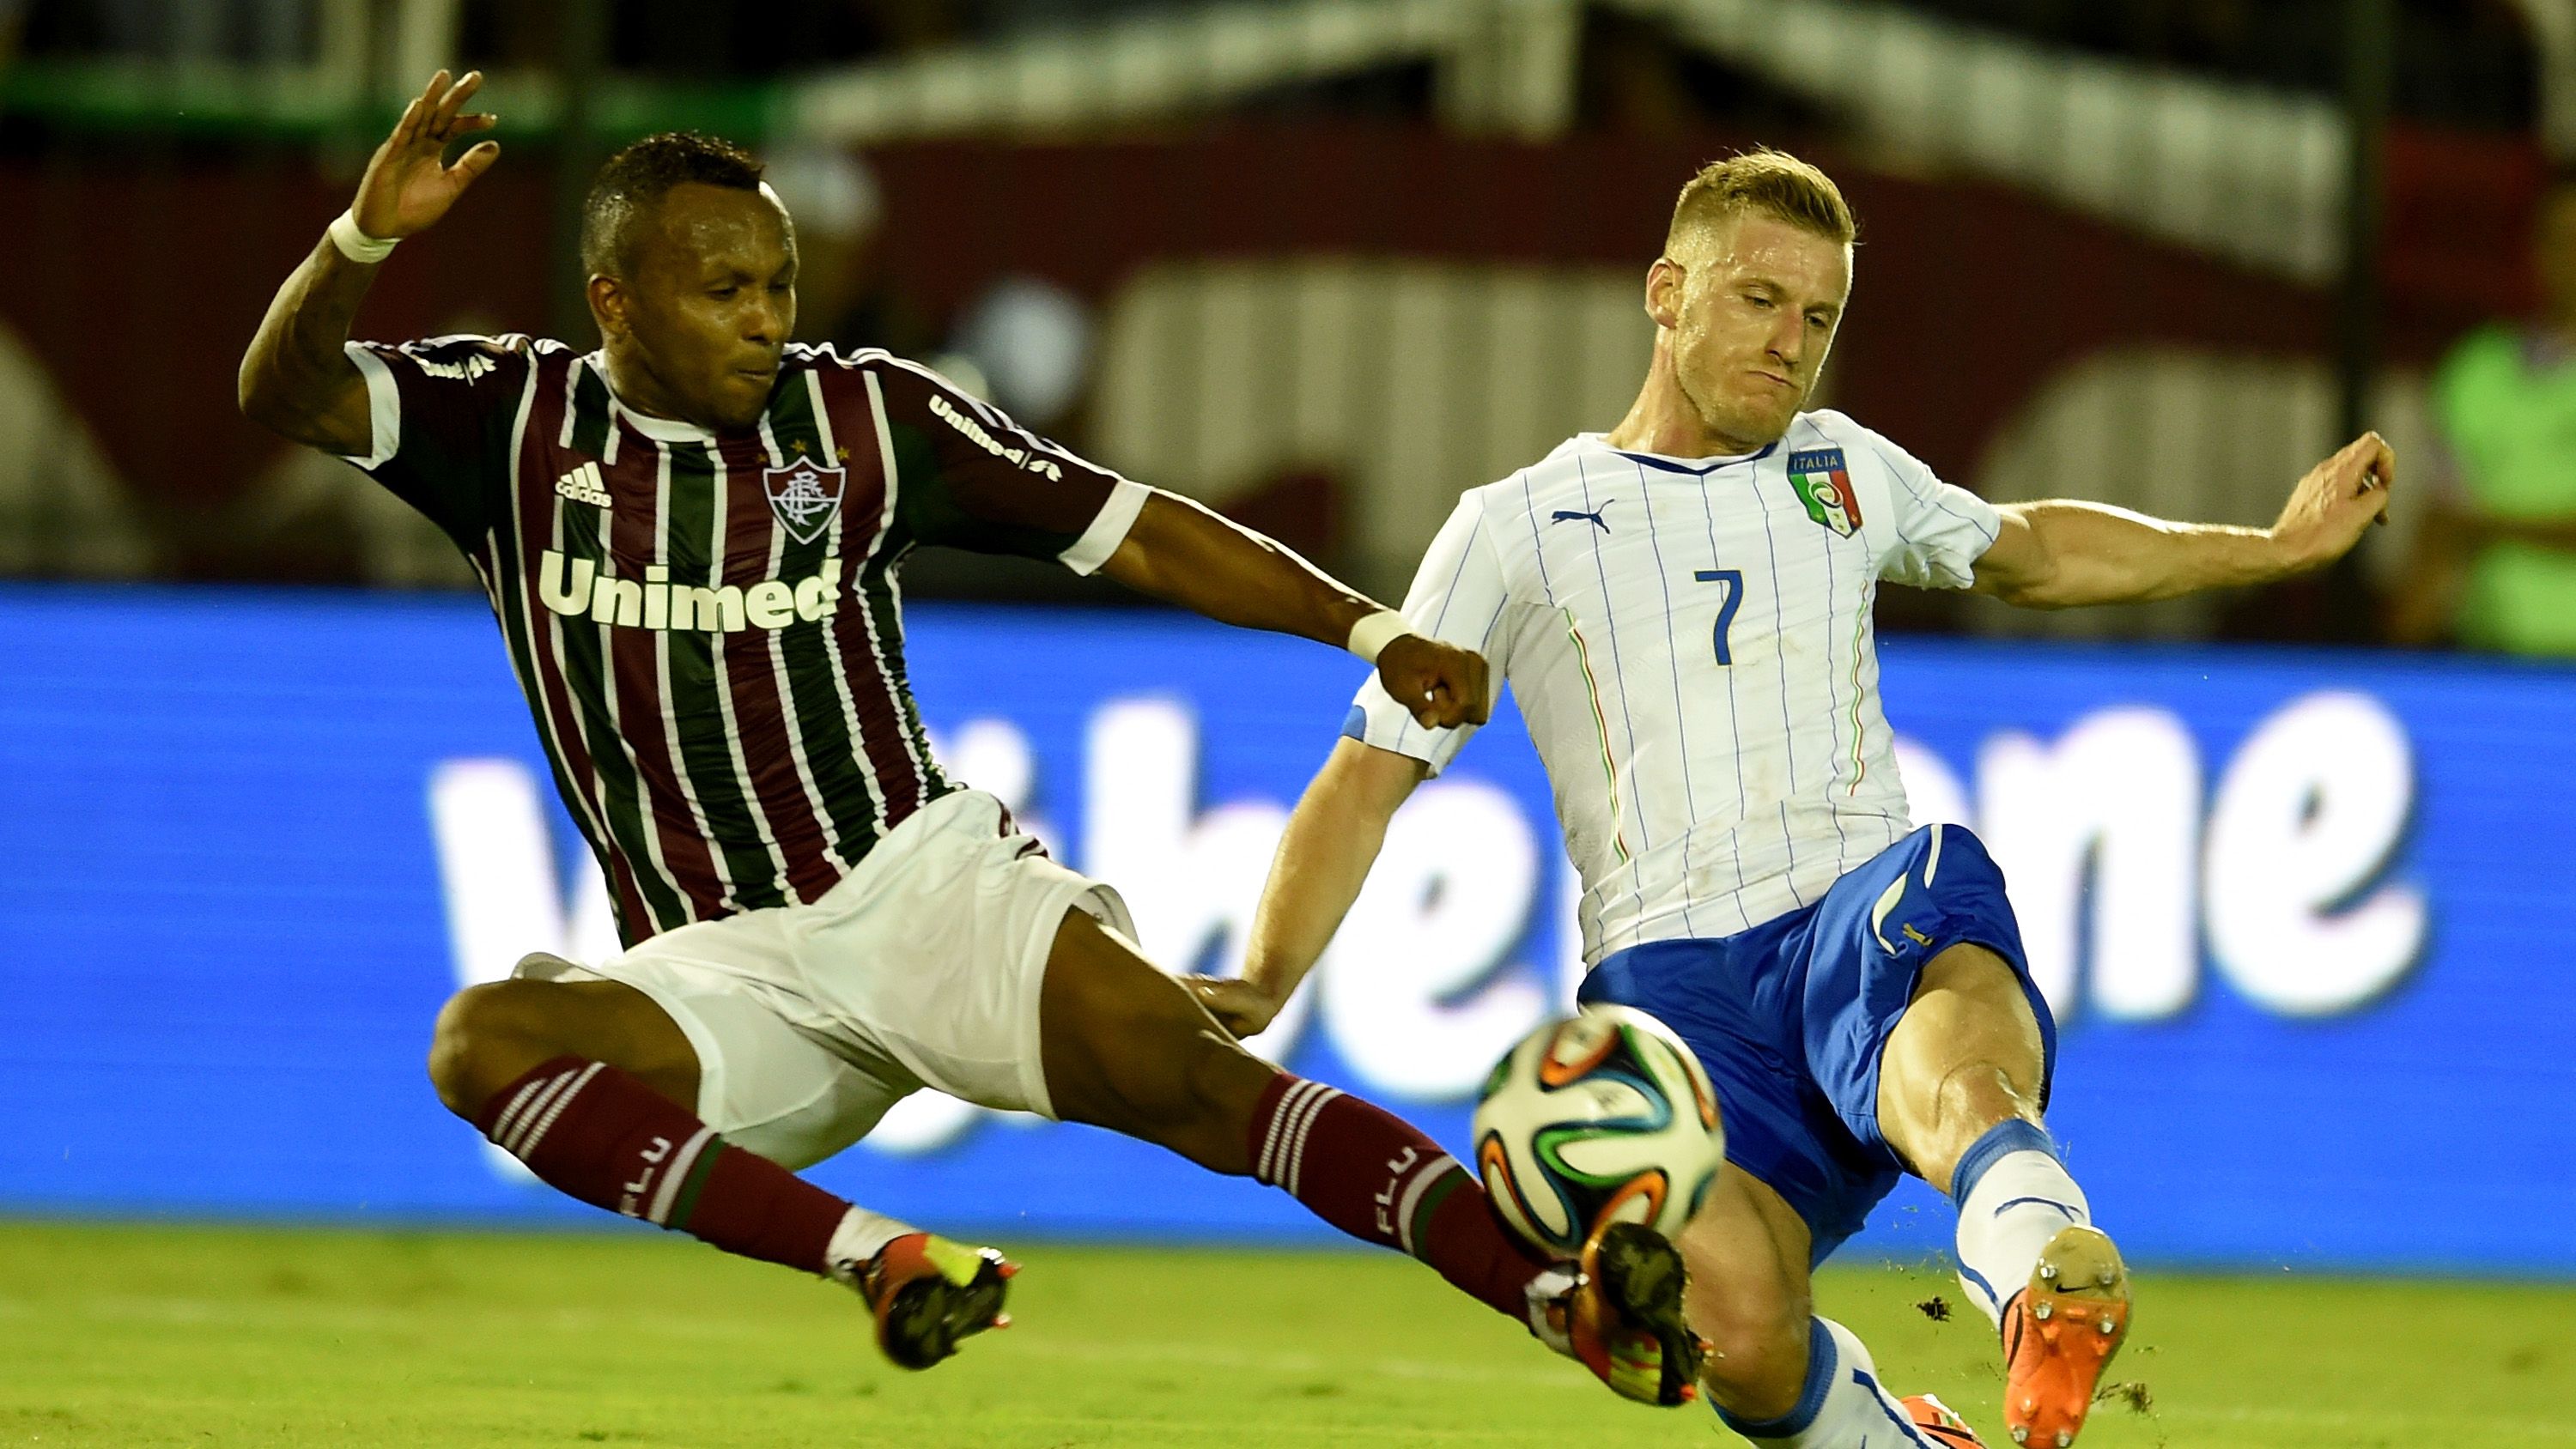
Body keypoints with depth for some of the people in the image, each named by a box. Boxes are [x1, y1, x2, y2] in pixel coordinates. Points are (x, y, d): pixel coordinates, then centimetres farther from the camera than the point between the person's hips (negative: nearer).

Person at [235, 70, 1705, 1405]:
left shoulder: (866, 413, 4)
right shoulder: (520, 417, 4)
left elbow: (1135, 532, 6)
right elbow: (289, 393, -10)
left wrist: (1370, 629, -4)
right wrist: (368, 237, -31)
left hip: (922, 878, 0)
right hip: (724, 966, 1)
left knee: (1189, 1075, -26)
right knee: (487, 1037, -31)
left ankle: (1562, 1297, -36)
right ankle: (869, 1253, -40)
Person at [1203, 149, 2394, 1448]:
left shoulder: (1842, 472, 25)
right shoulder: (1515, 530, 15)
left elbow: (2027, 552, 45)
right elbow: (1367, 778, 13)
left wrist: (2273, 547, 41)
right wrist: (1260, 984, -2)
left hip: (1859, 910, 1)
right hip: (1669, 968, -1)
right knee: (1738, 1320, -33)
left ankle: (2039, 1262, -72)